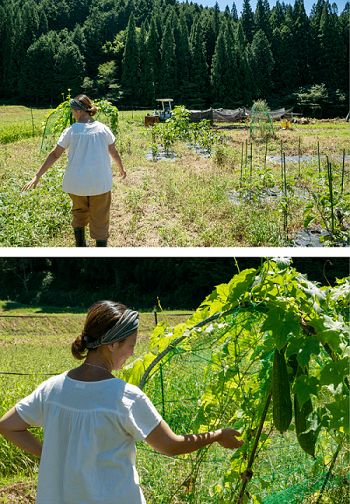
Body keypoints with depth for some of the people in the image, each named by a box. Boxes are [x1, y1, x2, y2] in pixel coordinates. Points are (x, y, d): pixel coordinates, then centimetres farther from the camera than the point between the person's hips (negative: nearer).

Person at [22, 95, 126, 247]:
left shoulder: (71, 131, -6)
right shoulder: (103, 129, -3)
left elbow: (54, 155, -4)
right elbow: (114, 153, 7)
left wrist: (37, 176, 1)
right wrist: (121, 169, 27)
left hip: (76, 181, 1)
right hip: (100, 182, -1)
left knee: (79, 212, 24)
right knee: (100, 219, 8)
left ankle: (80, 244, 33)